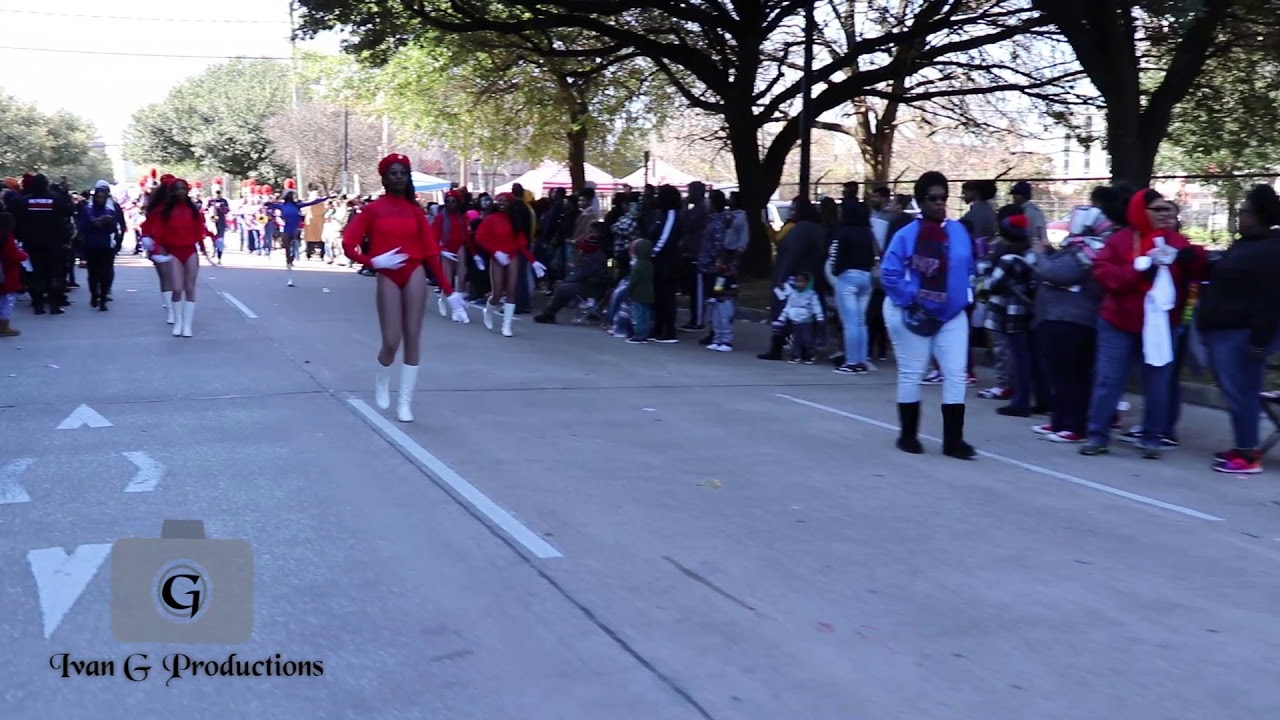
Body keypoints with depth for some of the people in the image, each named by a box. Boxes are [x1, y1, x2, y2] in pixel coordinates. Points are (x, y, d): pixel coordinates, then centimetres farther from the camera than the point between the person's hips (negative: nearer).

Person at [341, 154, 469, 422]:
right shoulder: (373, 209, 1)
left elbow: (430, 251, 6)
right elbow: (348, 245, -3)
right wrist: (373, 261, -21)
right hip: (388, 278, -2)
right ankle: (382, 382, 26)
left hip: (415, 275, 2)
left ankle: (405, 402, 9)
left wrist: (448, 291, 2)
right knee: (391, 342, -8)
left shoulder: (415, 211, 7)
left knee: (412, 338, 0)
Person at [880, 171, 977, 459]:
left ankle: (953, 440, 3)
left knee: (956, 374, -1)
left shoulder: (959, 231, 3)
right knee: (911, 373, 6)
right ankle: (908, 436, 18)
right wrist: (912, 301, -18)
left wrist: (965, 295, 0)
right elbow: (889, 274, -14)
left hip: (952, 315, 4)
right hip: (912, 315, -4)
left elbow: (968, 269, 13)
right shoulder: (906, 235, -11)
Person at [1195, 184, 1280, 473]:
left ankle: (1248, 456, -1)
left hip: (1242, 334, -10)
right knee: (1237, 392, 13)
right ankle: (1244, 447, 20)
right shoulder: (1247, 245, 17)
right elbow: (1224, 277, 30)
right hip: (1225, 330, 10)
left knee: (1240, 393, -7)